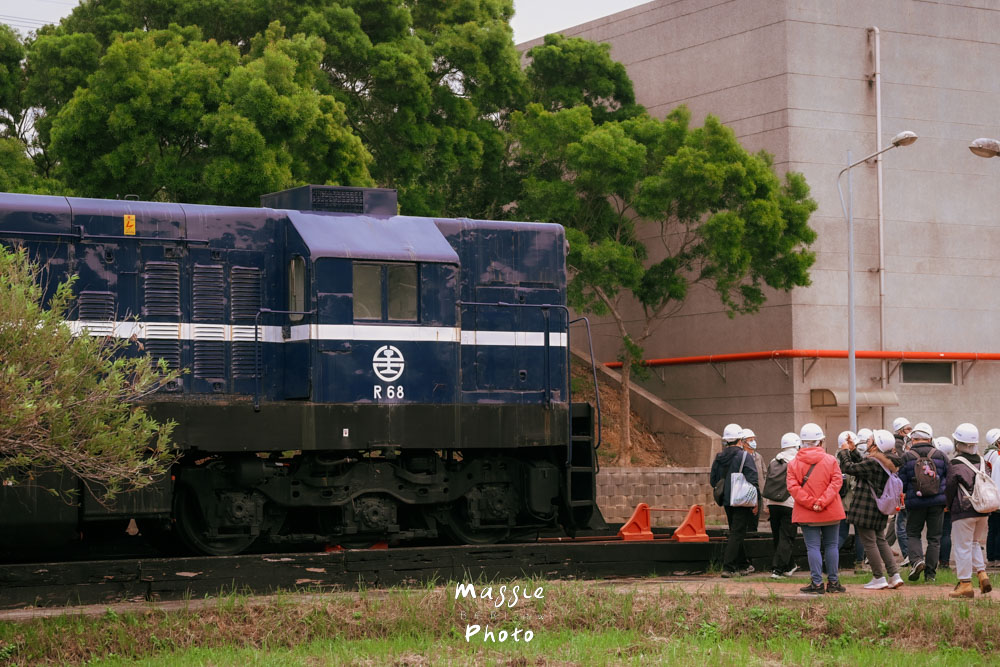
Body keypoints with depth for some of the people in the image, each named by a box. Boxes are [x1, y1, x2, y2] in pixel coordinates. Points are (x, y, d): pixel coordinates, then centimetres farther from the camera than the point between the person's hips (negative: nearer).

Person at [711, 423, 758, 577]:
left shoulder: (718, 458, 7)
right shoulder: (745, 456, -12)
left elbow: (714, 481, 13)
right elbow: (752, 480, -15)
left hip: (727, 501, 6)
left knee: (735, 533, 18)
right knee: (737, 534, -4)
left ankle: (743, 565, 28)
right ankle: (728, 567, -10)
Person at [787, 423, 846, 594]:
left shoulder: (794, 464, -1)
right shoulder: (830, 460, -2)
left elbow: (793, 487, -10)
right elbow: (836, 481, -11)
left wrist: (810, 503, -13)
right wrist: (822, 502, -15)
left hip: (807, 514, -1)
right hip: (831, 512, 1)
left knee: (813, 547, 1)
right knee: (831, 546, 10)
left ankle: (817, 583, -2)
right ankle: (833, 582, 13)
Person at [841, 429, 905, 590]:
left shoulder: (872, 463, -19)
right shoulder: (887, 463, 8)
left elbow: (849, 468, -14)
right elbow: (861, 463, 18)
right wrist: (852, 450, 17)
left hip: (866, 508, -9)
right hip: (880, 508, 9)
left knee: (869, 543, -1)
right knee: (881, 541, 16)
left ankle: (879, 578, 2)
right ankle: (895, 575, 9)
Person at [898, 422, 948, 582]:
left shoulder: (906, 458, -5)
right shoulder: (940, 456, 2)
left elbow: (901, 484, -4)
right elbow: (949, 479, 7)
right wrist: (947, 501, 20)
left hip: (915, 503, -2)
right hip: (937, 503, 2)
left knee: (912, 534, 13)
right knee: (934, 537, 9)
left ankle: (916, 560, -12)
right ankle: (930, 573, 9)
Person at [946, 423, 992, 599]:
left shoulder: (957, 464, -12)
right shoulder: (982, 462, 6)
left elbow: (949, 490, -7)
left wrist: (949, 506, 10)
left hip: (963, 512, -6)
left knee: (962, 547, 1)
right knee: (975, 543, 21)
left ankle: (965, 584, 2)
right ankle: (982, 574, 6)